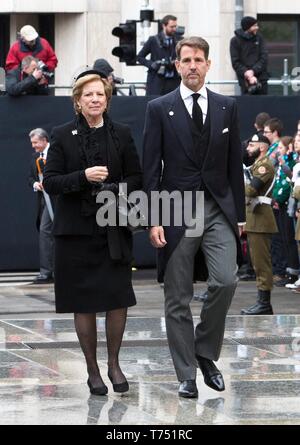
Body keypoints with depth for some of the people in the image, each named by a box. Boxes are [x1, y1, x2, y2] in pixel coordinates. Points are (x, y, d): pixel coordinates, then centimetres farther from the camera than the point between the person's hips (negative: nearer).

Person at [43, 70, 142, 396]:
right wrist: (84, 177, -17)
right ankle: (92, 369, 14)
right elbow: (50, 182, -2)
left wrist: (117, 190, -13)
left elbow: (136, 178, 7)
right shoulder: (62, 136, 3)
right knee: (83, 302, 3)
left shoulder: (121, 135, 7)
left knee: (118, 297, -6)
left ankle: (114, 362, 12)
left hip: (114, 229, 1)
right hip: (76, 229, -1)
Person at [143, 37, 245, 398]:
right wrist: (153, 219, -8)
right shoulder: (159, 109, 2)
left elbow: (234, 164, 11)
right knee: (178, 299, 1)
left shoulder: (226, 107, 9)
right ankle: (186, 375, 9)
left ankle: (205, 352, 6)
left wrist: (238, 215, 7)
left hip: (218, 210, 1)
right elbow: (151, 168, -1)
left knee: (226, 281, -16)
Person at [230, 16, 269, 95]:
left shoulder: (259, 38, 9)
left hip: (261, 78, 3)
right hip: (245, 81, -3)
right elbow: (235, 63, -3)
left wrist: (253, 70, -13)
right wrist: (248, 75, -15)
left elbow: (264, 57, 1)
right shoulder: (235, 41, 0)